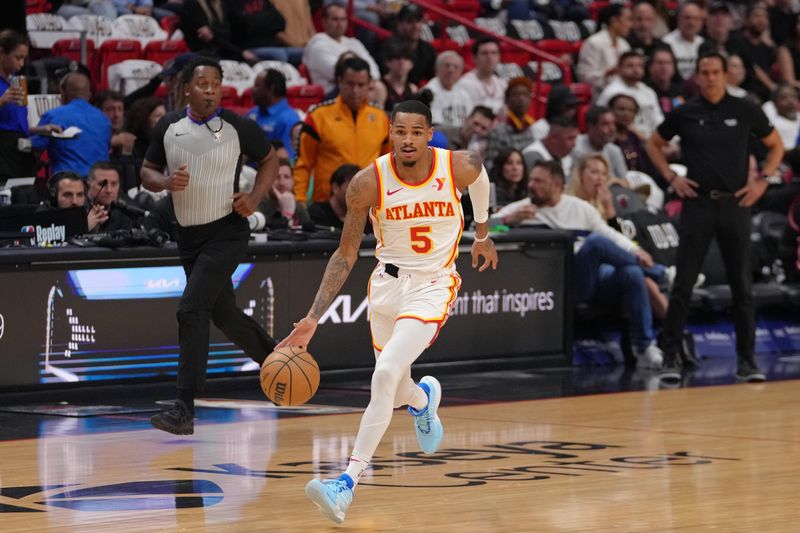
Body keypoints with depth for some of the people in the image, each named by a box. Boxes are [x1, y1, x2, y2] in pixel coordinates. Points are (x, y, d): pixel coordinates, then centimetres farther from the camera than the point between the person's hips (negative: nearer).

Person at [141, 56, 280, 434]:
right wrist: (166, 183, -12)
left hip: (226, 232, -6)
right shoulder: (169, 127, 0)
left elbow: (269, 161, 6)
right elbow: (147, 172, 10)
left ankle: (184, 409, -18)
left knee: (192, 309, -19)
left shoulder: (238, 127, -9)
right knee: (224, 315, 17)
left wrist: (255, 198, -10)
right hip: (189, 235, 6)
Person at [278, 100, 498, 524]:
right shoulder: (369, 183, -16)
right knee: (395, 392, 14)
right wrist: (313, 318, -17)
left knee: (386, 374, -23)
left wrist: (483, 233, 24)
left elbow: (480, 177, 12)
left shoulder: (460, 167, -16)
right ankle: (424, 397, 55)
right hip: (388, 281, 3)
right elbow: (345, 255, -9)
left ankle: (349, 481, -22)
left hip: (434, 285, -2)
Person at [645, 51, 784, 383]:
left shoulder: (745, 111, 2)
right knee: (683, 284, -3)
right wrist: (671, 177, 5)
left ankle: (747, 359, 10)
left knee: (742, 285, 3)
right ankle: (671, 356, 1)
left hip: (735, 203, 0)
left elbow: (776, 145, 14)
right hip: (697, 203, 0)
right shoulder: (684, 114, 3)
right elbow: (653, 144, 18)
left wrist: (762, 180, 1)